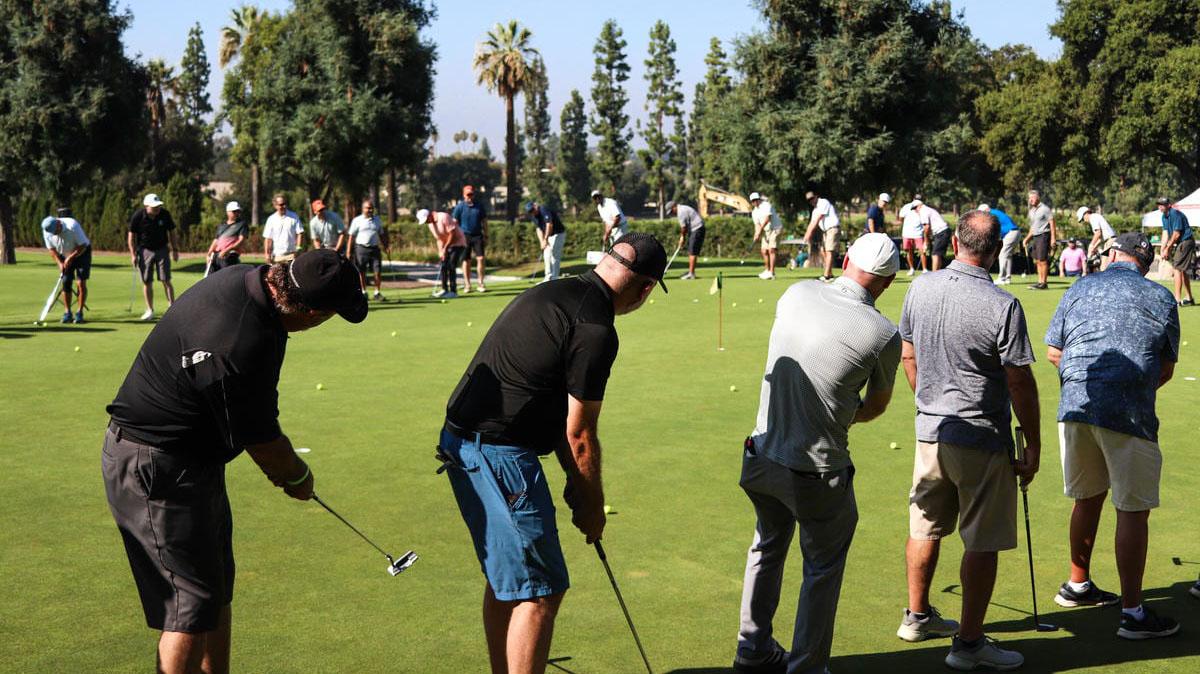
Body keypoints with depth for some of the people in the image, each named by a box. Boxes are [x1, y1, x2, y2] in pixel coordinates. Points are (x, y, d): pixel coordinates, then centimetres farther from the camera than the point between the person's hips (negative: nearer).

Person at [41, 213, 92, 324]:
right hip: (64, 256, 4)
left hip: (81, 252, -4)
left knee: (81, 282, -12)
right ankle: (67, 313, 2)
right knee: (66, 283, -4)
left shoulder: (72, 226, -31)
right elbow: (51, 249, -3)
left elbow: (82, 246, -22)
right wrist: (59, 263, -16)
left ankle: (80, 313, -9)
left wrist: (70, 258, -26)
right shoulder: (47, 231, -16)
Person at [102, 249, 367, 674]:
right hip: (159, 469, -10)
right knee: (193, 605, -5)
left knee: (217, 589, 18)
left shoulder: (246, 278, -4)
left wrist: (280, 467, 13)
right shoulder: (245, 347, -33)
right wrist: (298, 476, 5)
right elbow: (262, 442, -15)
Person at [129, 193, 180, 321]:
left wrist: (175, 249, 2)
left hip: (162, 249, 0)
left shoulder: (165, 214, -10)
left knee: (166, 280, -6)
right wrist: (133, 254, -8)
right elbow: (131, 235, -4)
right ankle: (150, 310, 14)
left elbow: (171, 232, 3)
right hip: (145, 250, 0)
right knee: (147, 282, 4)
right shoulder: (138, 216, -14)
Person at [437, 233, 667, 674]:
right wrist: (592, 505, 3)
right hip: (499, 456, -10)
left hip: (463, 442, 10)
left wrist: (576, 482, 17)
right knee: (540, 590, -2)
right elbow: (579, 434, -11)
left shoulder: (551, 293, 12)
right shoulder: (596, 331, -17)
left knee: (505, 580, 20)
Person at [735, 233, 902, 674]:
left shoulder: (796, 294, -4)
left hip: (761, 455, 5)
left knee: (767, 547, 27)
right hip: (817, 472, -5)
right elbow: (876, 405, 3)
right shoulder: (883, 335, -16)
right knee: (823, 569, 16)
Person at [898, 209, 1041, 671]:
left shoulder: (920, 289, -1)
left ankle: (917, 616, 34)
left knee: (925, 529, 19)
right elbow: (1020, 383, -15)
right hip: (982, 439, -6)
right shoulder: (1002, 306, -19)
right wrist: (1034, 445, -5)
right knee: (982, 544, 4)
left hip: (929, 430, 6)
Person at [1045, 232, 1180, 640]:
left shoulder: (1079, 290, 9)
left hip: (1075, 407, 5)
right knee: (1133, 511, 1)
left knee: (1087, 498, 20)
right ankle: (1133, 613, 3)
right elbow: (1167, 368, 8)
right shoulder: (1160, 298, 2)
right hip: (1128, 416, -4)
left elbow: (1053, 352, 11)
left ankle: (1077, 586, 34)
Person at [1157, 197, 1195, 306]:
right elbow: (1165, 233, 10)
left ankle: (1177, 299, -15)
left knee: (1177, 269, -13)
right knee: (1183, 271, 15)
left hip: (1185, 242, -10)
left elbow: (1176, 234, -20)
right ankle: (1189, 298, 24)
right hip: (1179, 244, 10)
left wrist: (1167, 249, -13)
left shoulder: (1175, 214, -20)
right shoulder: (1164, 216, 10)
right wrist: (1163, 250, -1)